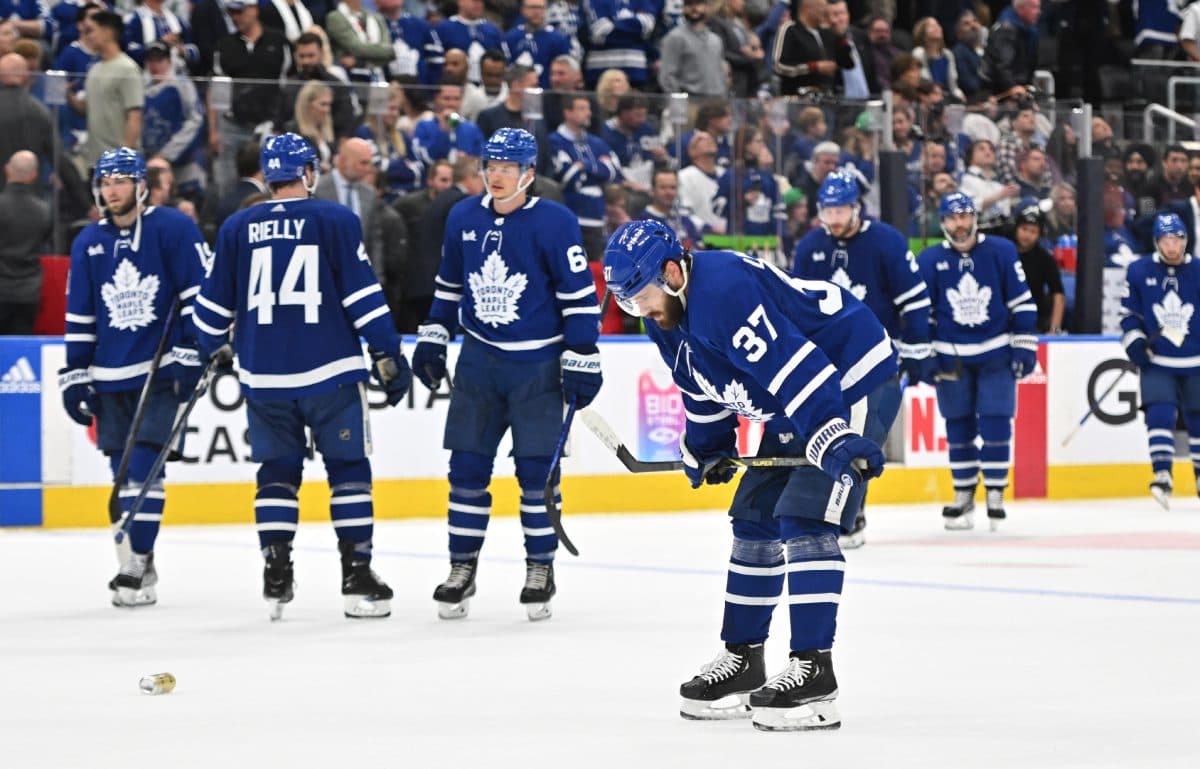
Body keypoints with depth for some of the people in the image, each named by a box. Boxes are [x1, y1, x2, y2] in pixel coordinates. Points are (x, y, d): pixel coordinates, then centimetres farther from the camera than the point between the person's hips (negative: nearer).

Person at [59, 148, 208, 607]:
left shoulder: (174, 229, -6)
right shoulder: (88, 243, 8)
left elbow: (200, 294, -7)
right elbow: (79, 316, 12)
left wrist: (191, 354, -11)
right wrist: (75, 376, 10)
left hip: (162, 369, -5)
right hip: (111, 376, 5)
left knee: (144, 467, -12)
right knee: (123, 472, 6)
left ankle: (138, 566, -10)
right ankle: (134, 566, 15)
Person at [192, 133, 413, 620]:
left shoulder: (237, 228, 6)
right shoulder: (336, 221, -3)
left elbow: (215, 302, 11)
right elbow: (363, 295, -7)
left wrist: (210, 350, 28)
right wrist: (389, 356, -1)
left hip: (263, 376, 3)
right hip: (331, 371, -3)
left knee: (277, 472, 13)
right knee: (348, 470, 6)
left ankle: (276, 578, 6)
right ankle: (357, 578, 1)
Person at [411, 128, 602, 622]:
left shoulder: (554, 223, -11)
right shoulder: (463, 218, 4)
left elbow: (580, 295, -9)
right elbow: (448, 284, 17)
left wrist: (581, 360, -11)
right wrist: (432, 339, 15)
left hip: (538, 364, -4)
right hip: (479, 359, 4)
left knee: (537, 469, -3)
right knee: (467, 466, 4)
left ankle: (540, 568, 9)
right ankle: (462, 568, 12)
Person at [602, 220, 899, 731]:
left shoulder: (725, 290, -30)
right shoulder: (668, 318, 2)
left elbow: (793, 368, -36)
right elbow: (704, 389, 20)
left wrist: (834, 440, -40)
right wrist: (706, 448, 24)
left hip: (853, 385, -11)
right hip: (793, 412, 11)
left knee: (804, 521, -19)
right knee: (754, 521, 12)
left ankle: (812, 671, -18)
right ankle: (742, 660, 23)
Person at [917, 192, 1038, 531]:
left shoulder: (1001, 252, -5)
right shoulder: (929, 260, -3)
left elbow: (1022, 302, 0)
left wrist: (1024, 347, -3)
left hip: (996, 354, -1)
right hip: (951, 357, 1)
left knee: (996, 423, -6)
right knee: (958, 426, 5)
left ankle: (995, 494, 4)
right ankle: (963, 495, 16)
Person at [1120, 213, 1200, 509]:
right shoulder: (1139, 271, -3)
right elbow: (1128, 312, 4)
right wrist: (1134, 341, -9)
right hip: (1156, 362, -1)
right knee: (1159, 413, -17)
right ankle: (1162, 474, -19)